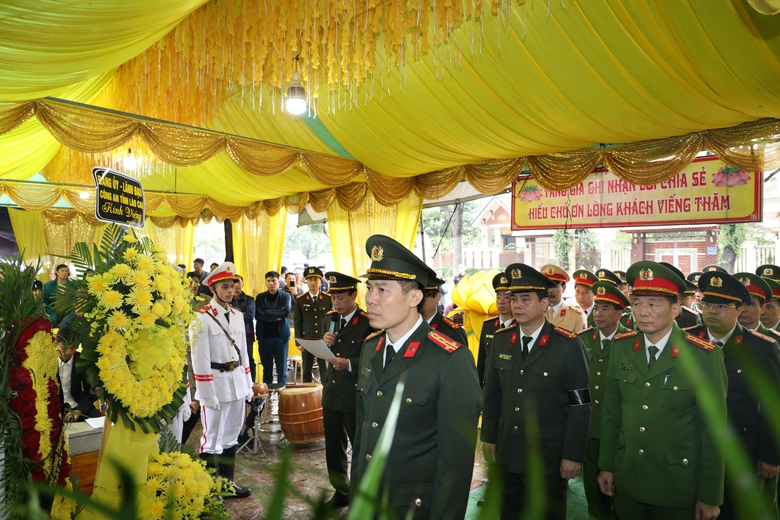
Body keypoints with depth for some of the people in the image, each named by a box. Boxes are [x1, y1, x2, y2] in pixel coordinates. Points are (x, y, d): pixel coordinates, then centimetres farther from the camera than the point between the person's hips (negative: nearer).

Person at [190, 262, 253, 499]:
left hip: (237, 383, 7)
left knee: (231, 437, 17)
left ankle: (227, 482, 30)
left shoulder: (237, 315, 9)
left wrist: (248, 383, 12)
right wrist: (208, 394, -16)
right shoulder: (202, 318, -12)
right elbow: (200, 359, -14)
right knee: (213, 440, 3)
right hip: (216, 384, -6)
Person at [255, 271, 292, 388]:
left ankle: (281, 385, 13)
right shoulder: (260, 297, 8)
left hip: (281, 335, -1)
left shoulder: (285, 296, 3)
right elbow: (257, 314, -6)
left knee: (281, 364, 2)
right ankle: (266, 386, 18)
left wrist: (267, 312, -8)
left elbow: (286, 311, -13)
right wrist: (276, 316, -14)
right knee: (266, 364, 7)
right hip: (264, 336, 2)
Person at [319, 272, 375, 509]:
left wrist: (350, 364, -29)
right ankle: (341, 492, 35)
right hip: (330, 393, 7)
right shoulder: (330, 318, 8)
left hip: (355, 396, -6)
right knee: (333, 448, 17)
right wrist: (324, 343, -8)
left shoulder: (368, 323, -14)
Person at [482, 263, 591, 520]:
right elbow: (492, 394, 7)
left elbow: (580, 405, -12)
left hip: (549, 458, -4)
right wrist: (489, 438, 8)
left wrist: (573, 455, -11)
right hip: (507, 454, 4)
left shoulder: (568, 345, -14)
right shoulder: (501, 340, 0)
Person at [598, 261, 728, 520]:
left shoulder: (704, 356, -15)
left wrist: (710, 497, -7)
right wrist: (606, 466, 8)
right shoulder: (621, 346, -3)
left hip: (679, 490, -3)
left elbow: (713, 429, -11)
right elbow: (611, 410, 4)